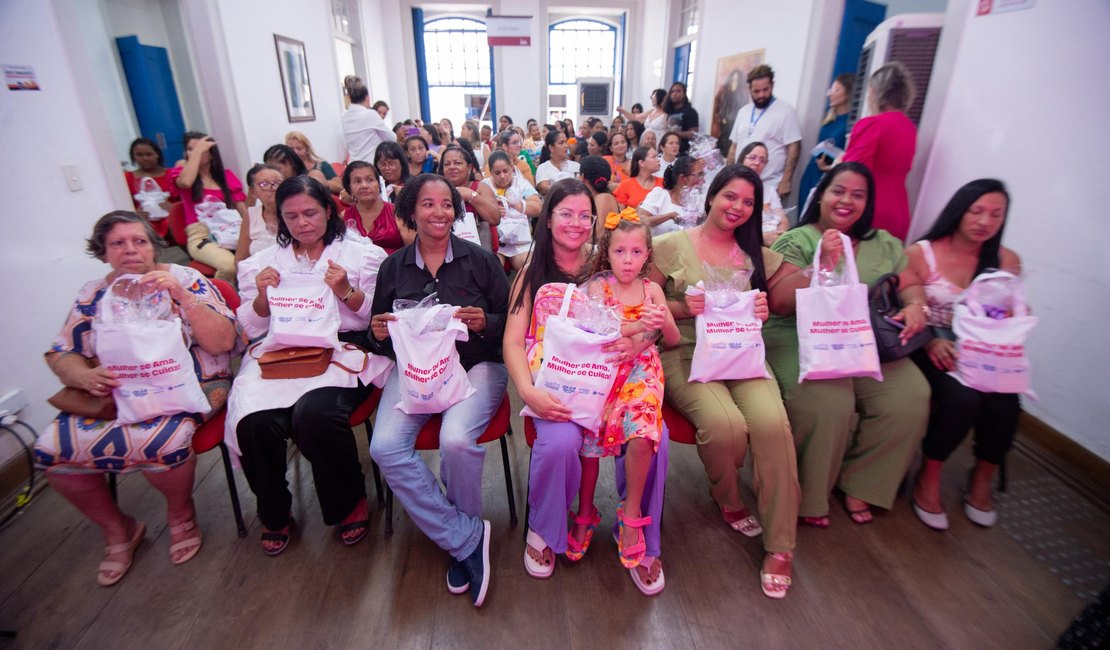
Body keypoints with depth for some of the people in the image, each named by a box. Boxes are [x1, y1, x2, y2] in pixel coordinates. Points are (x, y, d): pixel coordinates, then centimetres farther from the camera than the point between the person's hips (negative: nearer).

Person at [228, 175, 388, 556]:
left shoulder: (361, 254, 10)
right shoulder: (262, 263, 19)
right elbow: (251, 329, 15)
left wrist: (347, 291, -11)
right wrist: (263, 297, -4)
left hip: (342, 350, -3)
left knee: (314, 413, -32)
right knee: (253, 422, -25)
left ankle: (351, 501, -2)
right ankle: (274, 513, 7)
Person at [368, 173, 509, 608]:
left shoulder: (481, 260, 2)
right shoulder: (393, 266, 9)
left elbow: (509, 324, 3)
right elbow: (380, 337, 15)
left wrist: (484, 323, -18)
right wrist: (379, 333, -7)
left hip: (475, 364, -2)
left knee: (456, 439, -31)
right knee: (386, 447, -23)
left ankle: (459, 539, 1)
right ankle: (469, 538, -7)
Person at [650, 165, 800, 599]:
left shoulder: (757, 255, 17)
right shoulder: (671, 246, 3)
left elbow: (760, 310, 21)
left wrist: (761, 313, -2)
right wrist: (682, 308, -15)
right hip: (684, 354, -3)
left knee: (772, 421, -26)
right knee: (724, 423, -30)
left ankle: (780, 546, -7)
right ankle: (728, 500, 7)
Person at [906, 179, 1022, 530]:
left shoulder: (1006, 260, 10)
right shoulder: (920, 253, -3)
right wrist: (931, 342, -22)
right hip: (928, 350, -4)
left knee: (1005, 402, -26)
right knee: (963, 397, -31)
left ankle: (982, 479, 2)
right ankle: (929, 478, -8)